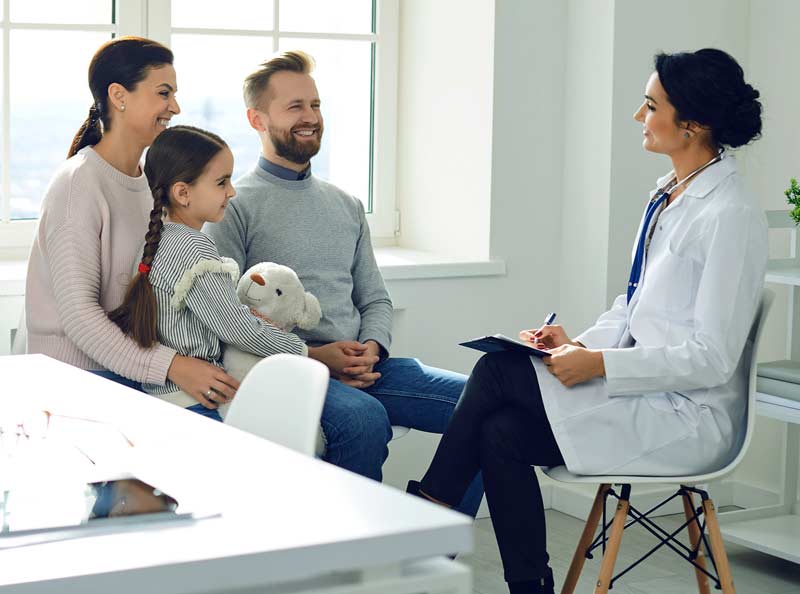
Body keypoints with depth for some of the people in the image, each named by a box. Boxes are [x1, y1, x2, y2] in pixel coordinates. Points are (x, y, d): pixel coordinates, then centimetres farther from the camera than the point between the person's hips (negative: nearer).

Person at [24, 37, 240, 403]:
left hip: (133, 376, 7)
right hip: (77, 377, -7)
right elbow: (77, 313, -20)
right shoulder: (79, 184, -13)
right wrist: (169, 366, -28)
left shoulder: (148, 181, 13)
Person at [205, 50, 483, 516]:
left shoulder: (346, 206, 22)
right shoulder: (236, 206, 1)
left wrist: (371, 348, -1)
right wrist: (312, 355, -16)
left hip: (362, 368, 6)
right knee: (364, 419, -37)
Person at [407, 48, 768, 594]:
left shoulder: (731, 216, -17)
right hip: (647, 393, 8)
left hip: (689, 419, -8)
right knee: (502, 431, -14)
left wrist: (599, 363, -21)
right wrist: (580, 342, 1)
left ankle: (427, 509, -1)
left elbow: (711, 358, -19)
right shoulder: (667, 196, 11)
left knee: (499, 371, -16)